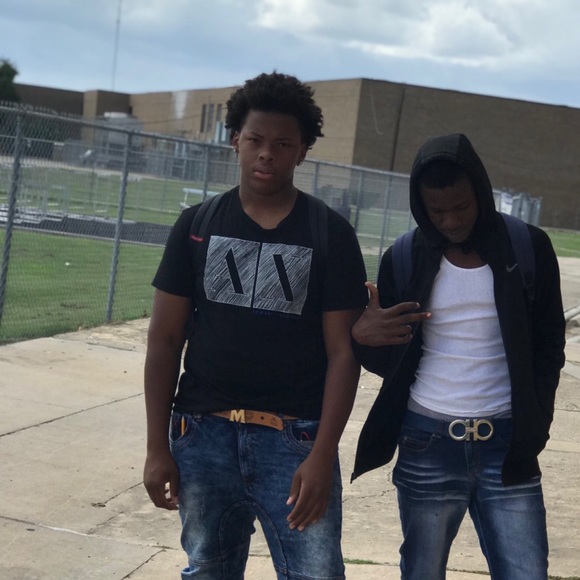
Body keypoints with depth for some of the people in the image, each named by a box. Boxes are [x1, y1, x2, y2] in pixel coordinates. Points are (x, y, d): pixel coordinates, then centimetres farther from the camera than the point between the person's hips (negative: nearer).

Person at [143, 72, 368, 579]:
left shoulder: (331, 234, -1)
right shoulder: (198, 226, 4)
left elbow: (343, 351, -3)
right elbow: (165, 339, 5)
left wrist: (323, 455, -11)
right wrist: (158, 447, 1)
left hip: (295, 437, -2)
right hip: (203, 432, 2)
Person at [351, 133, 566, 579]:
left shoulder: (529, 249, 1)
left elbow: (549, 347, 7)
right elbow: (387, 363, 6)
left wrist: (535, 426, -4)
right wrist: (363, 338, -16)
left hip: (507, 446, 0)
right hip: (427, 446, 0)